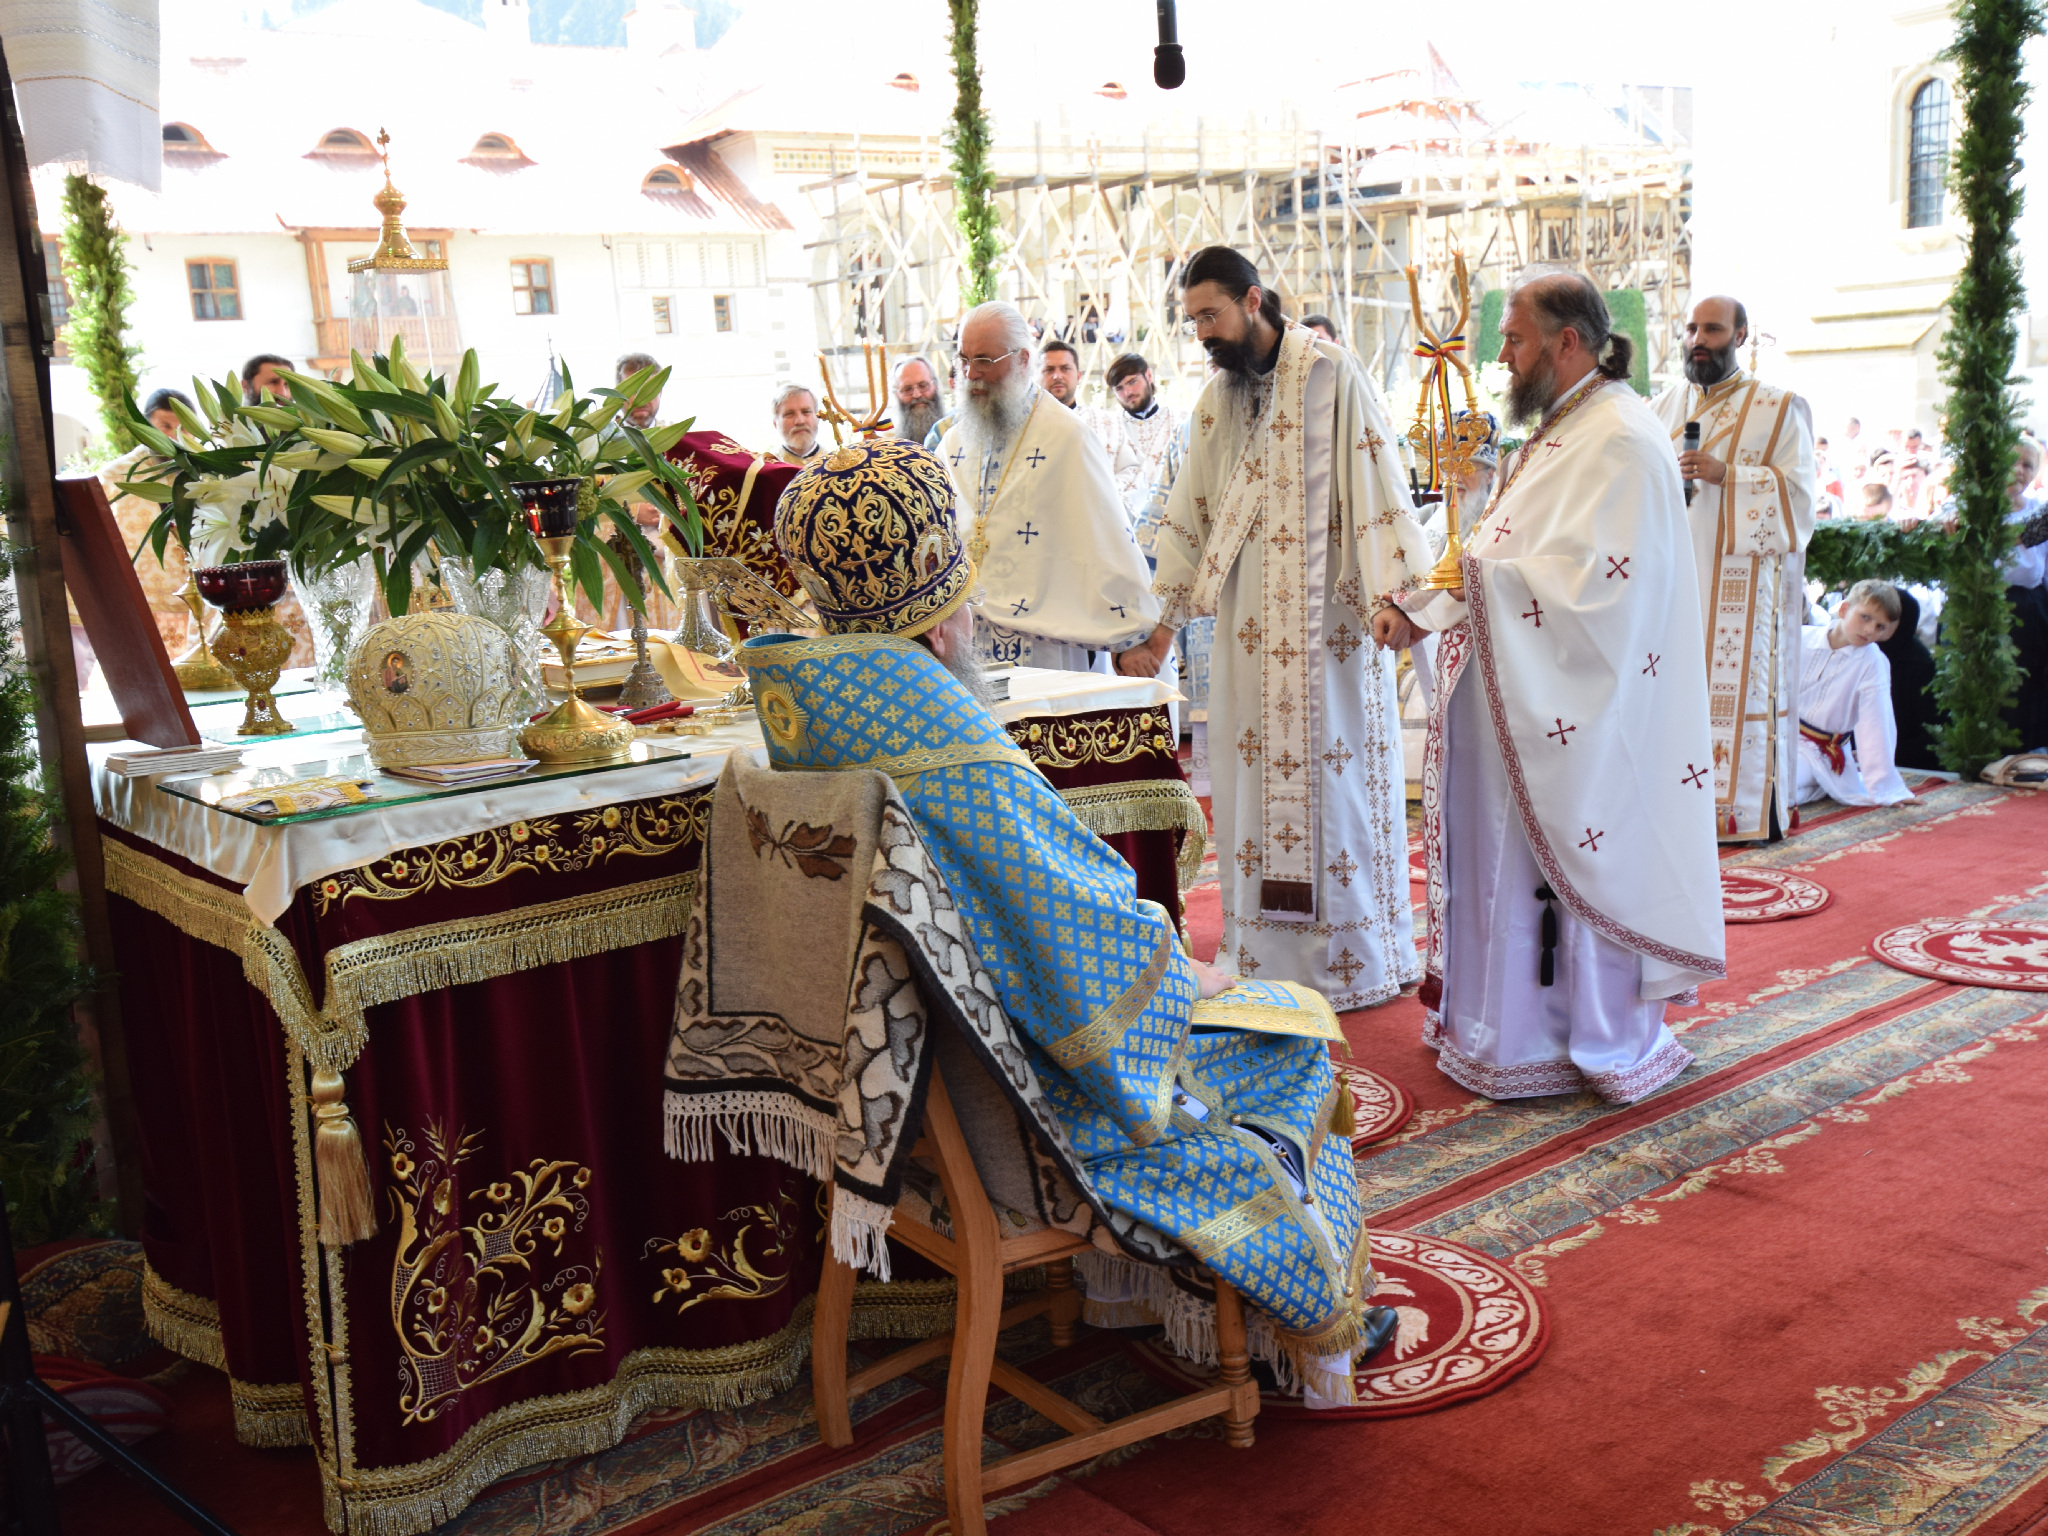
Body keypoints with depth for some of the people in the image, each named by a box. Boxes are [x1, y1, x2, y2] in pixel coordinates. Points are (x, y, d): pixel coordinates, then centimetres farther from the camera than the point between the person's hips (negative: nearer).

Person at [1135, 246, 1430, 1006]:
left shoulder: (1330, 374, -5)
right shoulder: (1215, 398, 12)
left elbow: (1374, 479, -11)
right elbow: (1189, 516, 16)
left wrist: (1389, 591, -22)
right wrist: (1163, 623, 12)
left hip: (1330, 621, -5)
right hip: (1249, 626, 5)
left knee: (1334, 775, -1)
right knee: (1252, 775, 5)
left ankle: (1353, 959, 10)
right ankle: (1267, 954, 14)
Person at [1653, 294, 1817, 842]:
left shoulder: (1778, 408, 3)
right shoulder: (1664, 406, 15)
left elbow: (1798, 493, -5)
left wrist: (1727, 476, -16)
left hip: (1741, 578, -3)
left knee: (1742, 684, -6)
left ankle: (1750, 809, 0)